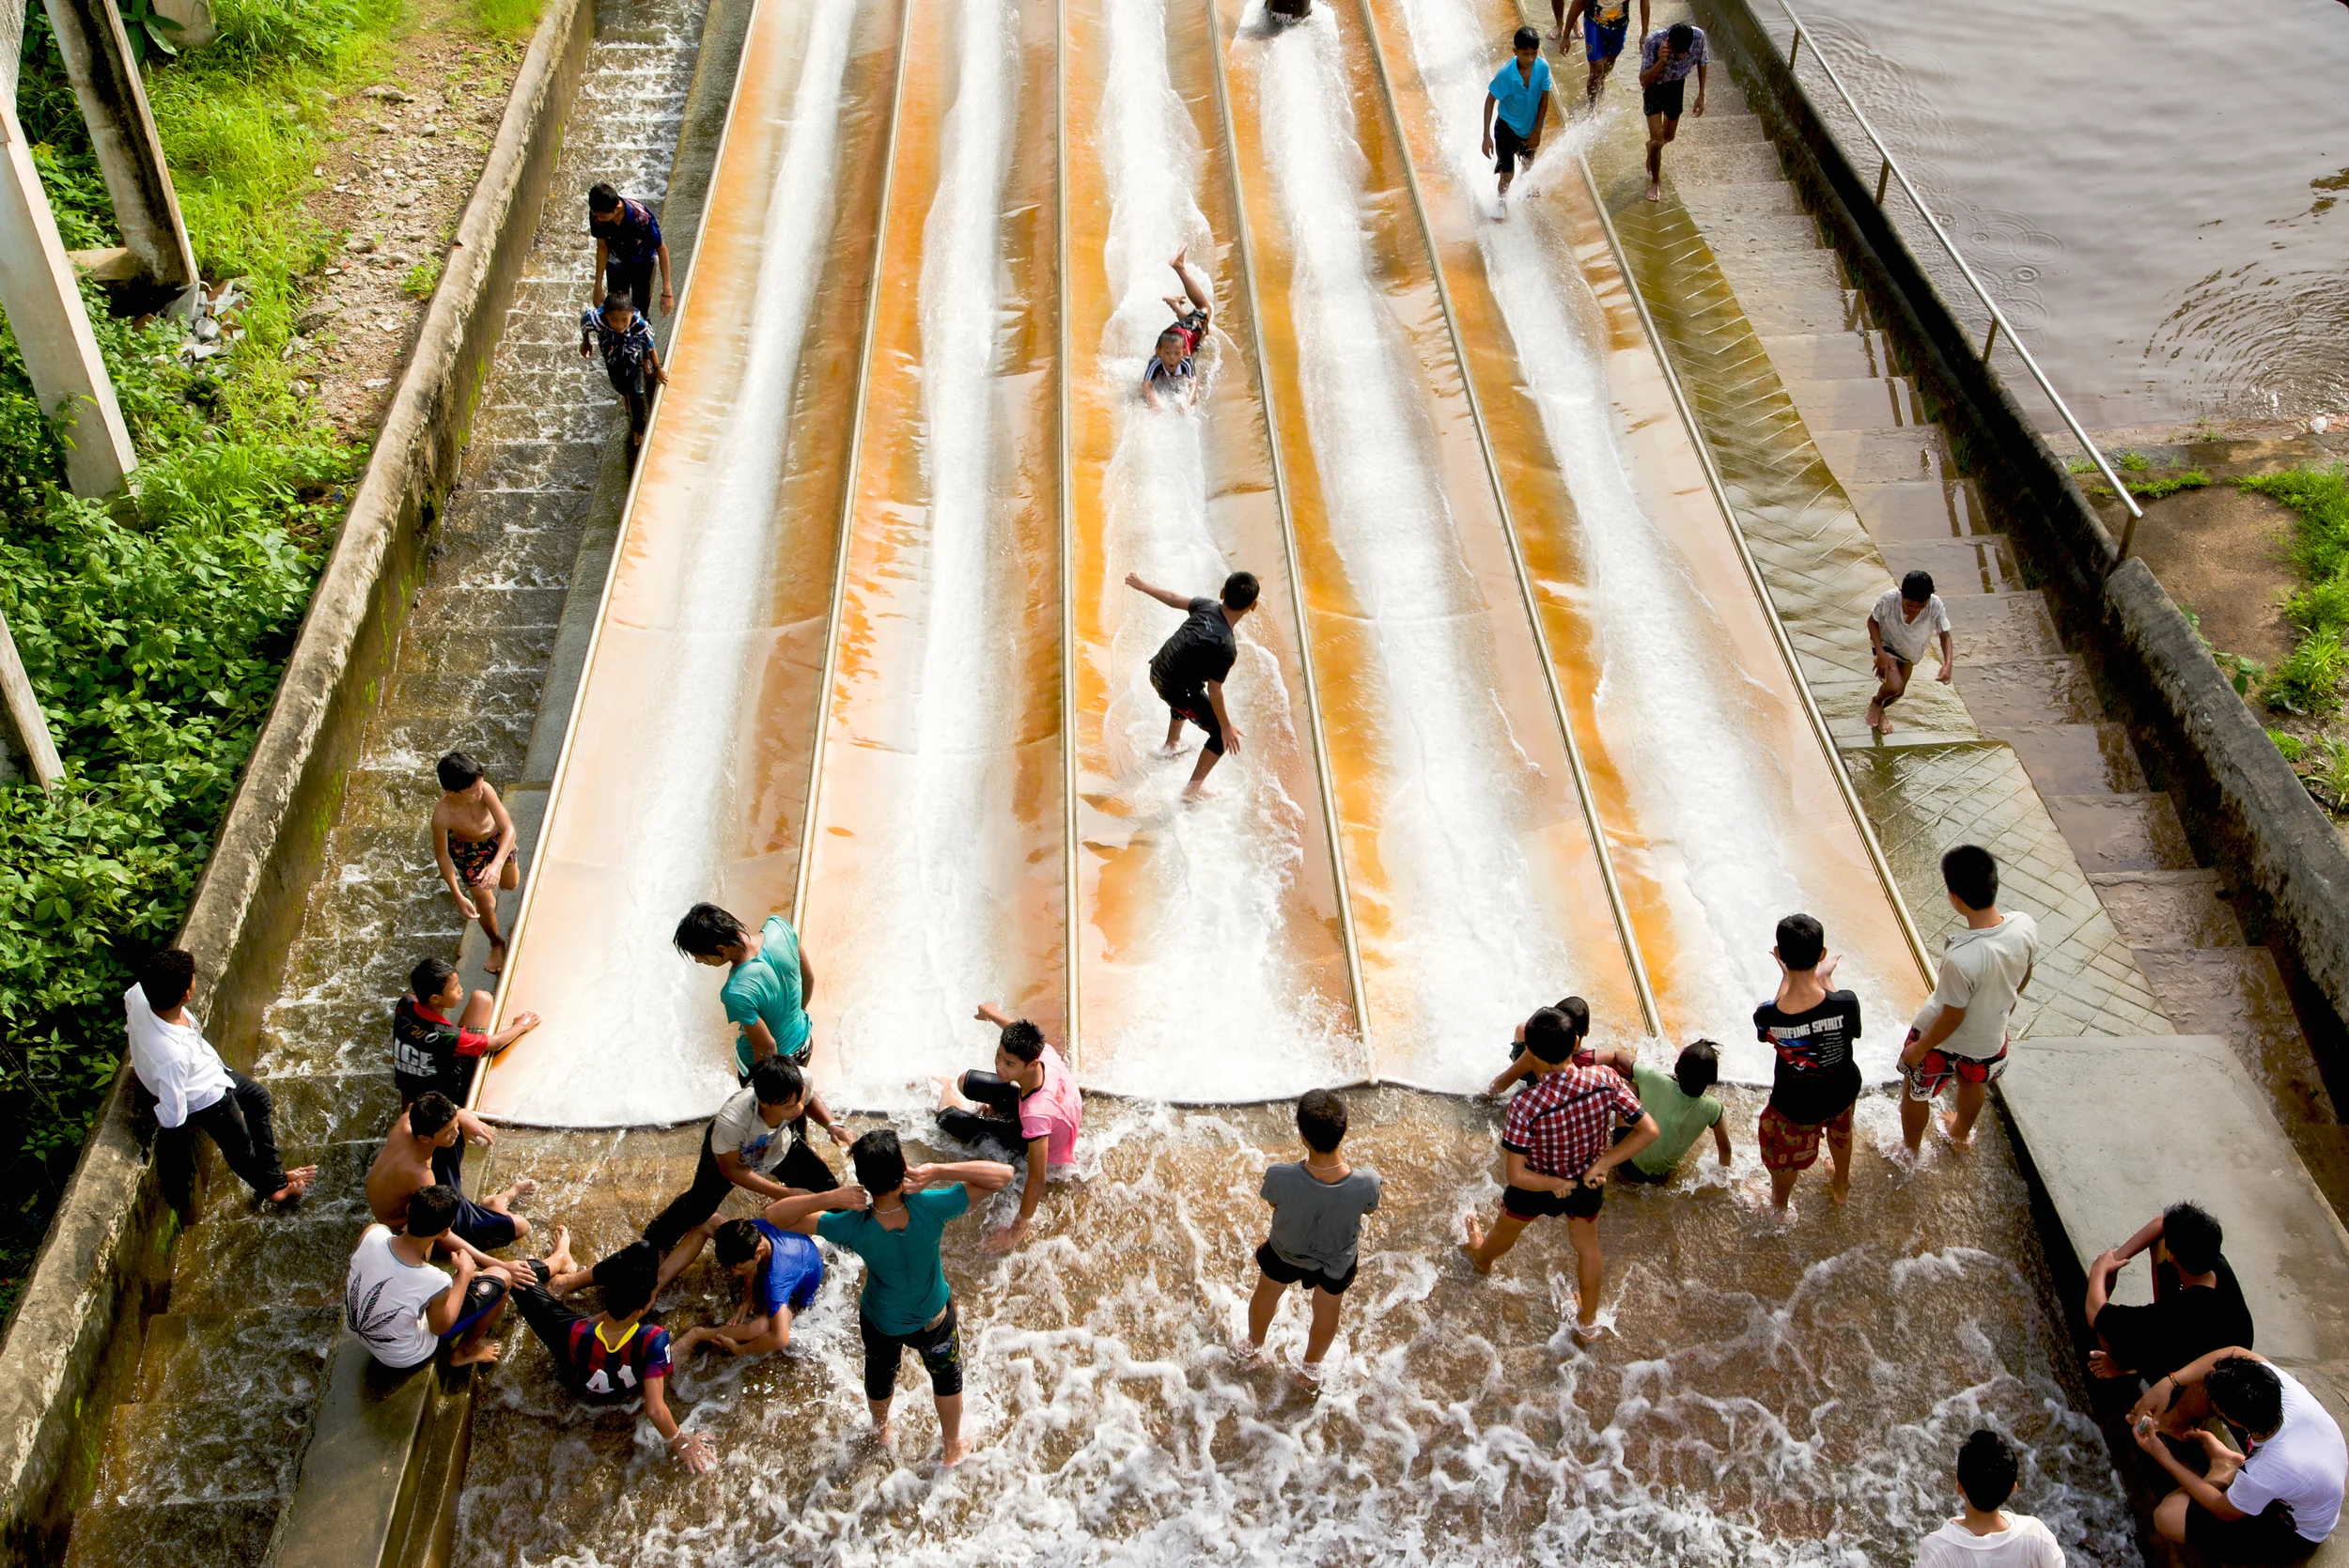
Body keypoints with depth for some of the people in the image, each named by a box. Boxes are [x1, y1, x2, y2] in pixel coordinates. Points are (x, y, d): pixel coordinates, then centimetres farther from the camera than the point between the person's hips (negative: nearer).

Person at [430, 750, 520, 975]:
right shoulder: (442, 816, -41)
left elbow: (509, 829, -37)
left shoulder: (484, 790, -40)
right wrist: (459, 897, -21)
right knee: (486, 904, 9)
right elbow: (442, 855, -23)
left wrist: (497, 864, -54)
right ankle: (496, 944, 40)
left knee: (511, 885, 24)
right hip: (467, 850, -2)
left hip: (497, 837, 2)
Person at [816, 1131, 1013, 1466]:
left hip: (879, 1322, 1)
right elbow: (1003, 1175, -35)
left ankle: (882, 1430, 64)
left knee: (880, 1376, 34)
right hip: (932, 1319, 0)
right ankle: (953, 1447, 55)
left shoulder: (853, 1227, -38)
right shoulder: (929, 1209, -39)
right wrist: (938, 1172, -43)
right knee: (946, 1375, 31)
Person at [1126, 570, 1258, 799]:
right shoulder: (1226, 648, -31)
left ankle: (1171, 745, 63)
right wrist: (1226, 726, -10)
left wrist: (1142, 586, 21)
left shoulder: (1206, 607, -13)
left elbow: (1173, 599, 3)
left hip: (1157, 671, 8)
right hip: (1176, 691, -7)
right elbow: (1214, 691, -23)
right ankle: (1193, 789, 14)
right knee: (1223, 734, 8)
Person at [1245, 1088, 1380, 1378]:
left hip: (1287, 1251, 0)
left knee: (1266, 1295, 35)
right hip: (1338, 1261, 0)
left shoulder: (1280, 1178, -42)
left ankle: (1254, 1345, 64)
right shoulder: (1366, 1183, -39)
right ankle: (1312, 1365, 61)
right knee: (1327, 1310, 34)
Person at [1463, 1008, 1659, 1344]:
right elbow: (1648, 1130, -22)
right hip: (1590, 1181, 2)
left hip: (1539, 1183, -2)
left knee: (1508, 1226, 33)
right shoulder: (1606, 1080, -29)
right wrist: (1603, 1163, -20)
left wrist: (1558, 1185, -16)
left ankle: (1482, 1257, 66)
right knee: (1587, 1245, 32)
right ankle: (1587, 1324, 50)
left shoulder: (1525, 1105, -38)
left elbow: (1515, 1175, -32)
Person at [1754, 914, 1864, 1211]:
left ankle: (1779, 1206, 58)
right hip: (1842, 1093, 2)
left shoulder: (1767, 1016, -34)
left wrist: (1785, 977, -5)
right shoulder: (1846, 1003, -34)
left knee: (1785, 1157, 30)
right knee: (1840, 1130, 38)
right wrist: (1827, 978, -5)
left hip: (1795, 1106, -2)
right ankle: (1841, 1186, 65)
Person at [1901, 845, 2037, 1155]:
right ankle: (1962, 1134, 64)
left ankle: (1911, 1150, 51)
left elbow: (1952, 1017, -26)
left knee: (1916, 1093, 26)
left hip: (1944, 1041, -5)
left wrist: (1919, 1048, -8)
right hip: (1991, 1039, 5)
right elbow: (2023, 978, -4)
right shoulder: (2026, 927, -26)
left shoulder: (1961, 959, -43)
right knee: (1973, 1083, 36)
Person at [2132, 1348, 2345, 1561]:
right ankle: (2177, 1423, 30)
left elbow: (2222, 1511, -19)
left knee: (2168, 1517, -18)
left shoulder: (2263, 1476, -43)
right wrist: (2169, 1382, -20)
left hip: (2293, 1533, -5)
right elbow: (2235, 1353, -11)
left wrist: (2162, 1456, -14)